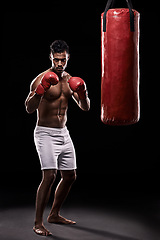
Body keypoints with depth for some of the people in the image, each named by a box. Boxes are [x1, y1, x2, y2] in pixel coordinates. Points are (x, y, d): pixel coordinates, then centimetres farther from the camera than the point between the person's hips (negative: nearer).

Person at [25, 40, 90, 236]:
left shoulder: (70, 80, 8)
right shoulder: (42, 79, -11)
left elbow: (85, 108, 9)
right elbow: (29, 108, -20)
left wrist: (83, 94, -11)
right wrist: (40, 91, -36)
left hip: (63, 133, 7)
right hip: (45, 133, -7)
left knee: (70, 176, 11)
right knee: (49, 176, -18)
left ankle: (54, 215, 29)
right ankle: (38, 223, -7)